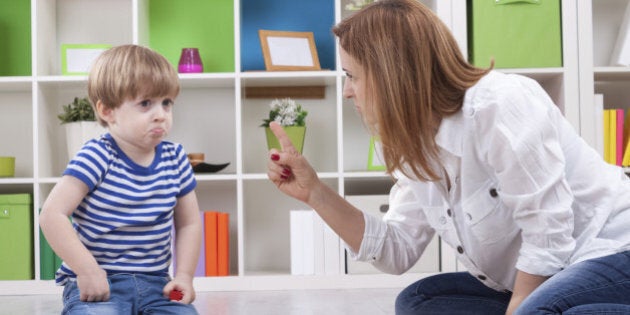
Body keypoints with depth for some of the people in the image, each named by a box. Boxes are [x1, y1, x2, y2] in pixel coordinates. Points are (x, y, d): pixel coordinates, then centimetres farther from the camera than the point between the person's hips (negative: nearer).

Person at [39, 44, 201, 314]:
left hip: (154, 283, 4)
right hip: (97, 284, -4)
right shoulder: (97, 157, -11)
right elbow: (52, 215, -17)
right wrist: (87, 269, -21)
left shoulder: (175, 158, 4)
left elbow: (189, 223, 12)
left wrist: (184, 275, 0)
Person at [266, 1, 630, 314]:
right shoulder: (418, 146, 3)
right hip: (540, 282, 9)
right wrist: (315, 192, -4)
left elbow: (547, 236, -22)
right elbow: (397, 251, 4)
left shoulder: (499, 106, -22)